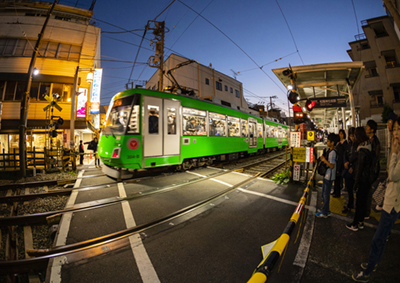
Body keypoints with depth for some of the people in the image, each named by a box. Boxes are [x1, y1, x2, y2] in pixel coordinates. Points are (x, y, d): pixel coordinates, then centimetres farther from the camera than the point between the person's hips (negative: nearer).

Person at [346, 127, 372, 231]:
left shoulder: (362, 151, -21)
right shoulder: (368, 148, 6)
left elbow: (359, 168, -19)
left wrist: (356, 183, -13)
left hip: (362, 180, -8)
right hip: (367, 179, 8)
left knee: (359, 202, 1)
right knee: (363, 201, 17)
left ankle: (355, 224, 13)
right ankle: (360, 222, 29)